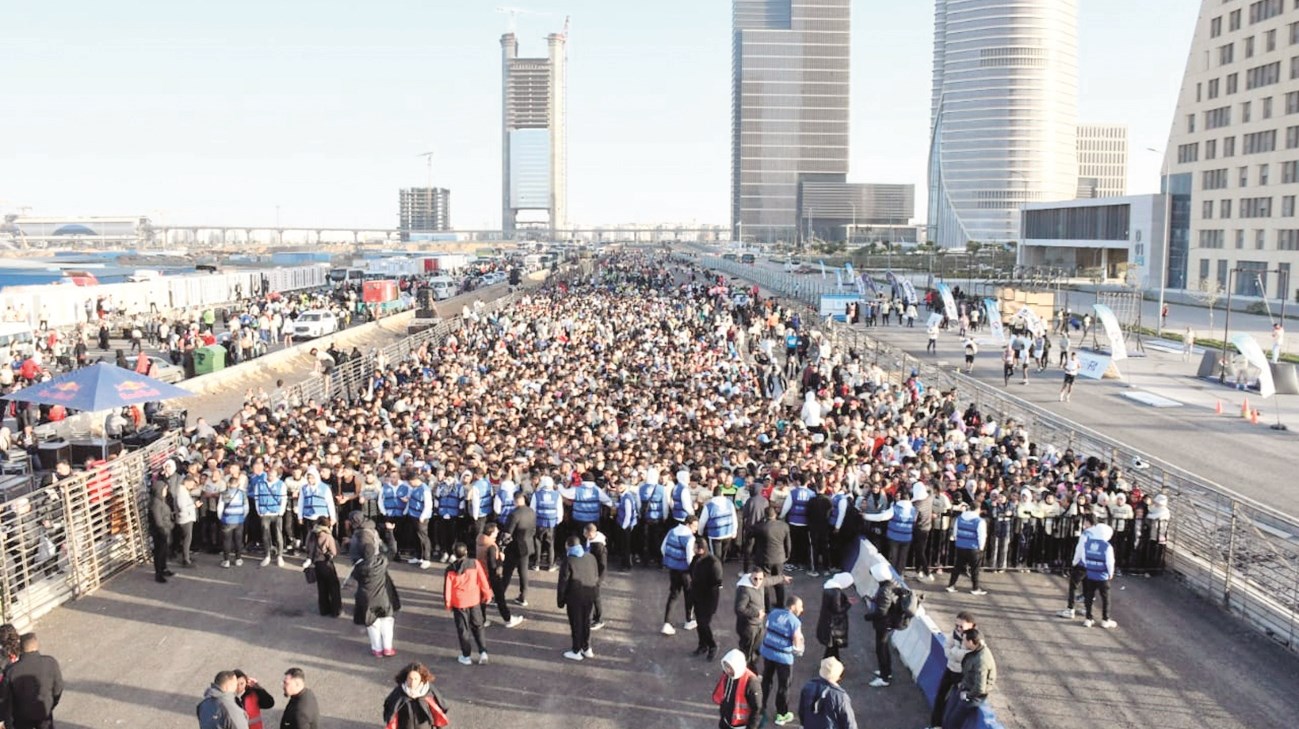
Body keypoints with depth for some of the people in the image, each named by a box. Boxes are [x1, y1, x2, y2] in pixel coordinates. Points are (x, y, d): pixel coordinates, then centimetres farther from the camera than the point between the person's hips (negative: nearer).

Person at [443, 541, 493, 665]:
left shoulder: (450, 569, -10)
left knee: (462, 629, 11)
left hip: (458, 603, -1)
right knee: (477, 627, 16)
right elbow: (483, 580, -5)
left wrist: (447, 603, 8)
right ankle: (483, 652, 8)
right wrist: (487, 595, 9)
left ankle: (466, 656, 16)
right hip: (474, 600, 1)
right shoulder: (475, 564, -10)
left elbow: (447, 587, -6)